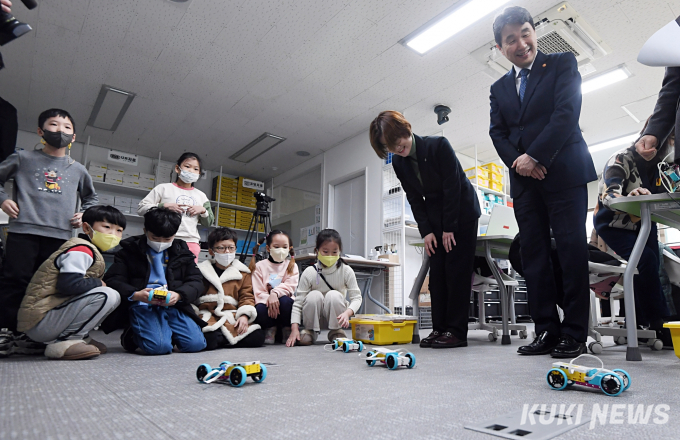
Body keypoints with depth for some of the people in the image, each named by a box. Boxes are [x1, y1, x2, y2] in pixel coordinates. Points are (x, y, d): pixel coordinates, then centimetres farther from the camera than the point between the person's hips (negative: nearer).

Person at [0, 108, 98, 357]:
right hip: (23, 231, -2)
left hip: (60, 236, 2)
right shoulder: (23, 158, 10)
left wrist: (84, 213, 12)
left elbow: (91, 197, 29)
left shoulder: (77, 170, 16)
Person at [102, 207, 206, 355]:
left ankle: (167, 331, 14)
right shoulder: (130, 250, 11)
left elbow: (196, 281, 10)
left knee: (196, 344, -16)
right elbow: (112, 280, 2)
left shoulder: (182, 252, 18)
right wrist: (135, 295, -19)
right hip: (142, 305, -3)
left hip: (173, 305, 3)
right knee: (158, 346, -27)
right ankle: (132, 335, 7)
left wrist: (179, 295, -13)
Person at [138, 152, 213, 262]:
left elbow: (209, 222, 21)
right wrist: (164, 206, -9)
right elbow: (141, 208, 3)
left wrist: (203, 210, 1)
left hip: (191, 242, 3)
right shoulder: (164, 188, 8)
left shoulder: (201, 195, 18)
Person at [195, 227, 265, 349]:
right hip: (208, 315, -2)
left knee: (258, 337, -23)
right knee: (209, 339, -38)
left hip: (232, 318, 3)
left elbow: (247, 296, 11)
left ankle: (222, 340, -3)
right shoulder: (202, 271, 14)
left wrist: (244, 315, -8)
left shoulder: (242, 273, 17)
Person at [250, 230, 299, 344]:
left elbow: (289, 286, -9)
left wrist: (275, 293, -29)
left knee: (285, 301, -34)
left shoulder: (292, 266, 8)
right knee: (260, 309, -34)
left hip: (285, 301, 1)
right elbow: (259, 292, -4)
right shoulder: (259, 266, 6)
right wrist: (269, 301, -24)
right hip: (265, 302, 0)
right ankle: (270, 329, 1)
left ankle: (287, 331, -5)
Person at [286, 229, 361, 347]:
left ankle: (336, 332, -6)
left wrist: (347, 313, -35)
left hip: (336, 317, 0)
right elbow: (298, 302, -14)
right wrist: (294, 329, -24)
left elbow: (356, 297, -14)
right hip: (315, 317, 0)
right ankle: (310, 331, -6)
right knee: (314, 296, -29)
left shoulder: (346, 271, -14)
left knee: (334, 295, -29)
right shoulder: (309, 273, -15)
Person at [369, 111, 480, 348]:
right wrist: (426, 231, -8)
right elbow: (415, 200, 1)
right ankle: (439, 328, 4)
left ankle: (456, 331, -4)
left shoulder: (439, 145, -20)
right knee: (437, 273, 0)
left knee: (457, 271, -8)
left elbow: (453, 187, -19)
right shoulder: (398, 163, -3)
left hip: (461, 212, -5)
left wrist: (449, 228, -18)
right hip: (436, 216, 5)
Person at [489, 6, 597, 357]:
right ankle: (546, 330, 6)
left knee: (572, 251, -6)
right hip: (524, 180, 4)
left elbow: (567, 112, -6)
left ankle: (574, 334, 1)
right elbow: (497, 133, 9)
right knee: (534, 256, 1)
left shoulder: (562, 64, 8)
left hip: (564, 172, -4)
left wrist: (534, 156, -14)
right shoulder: (499, 88, 19)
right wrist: (517, 161, -10)